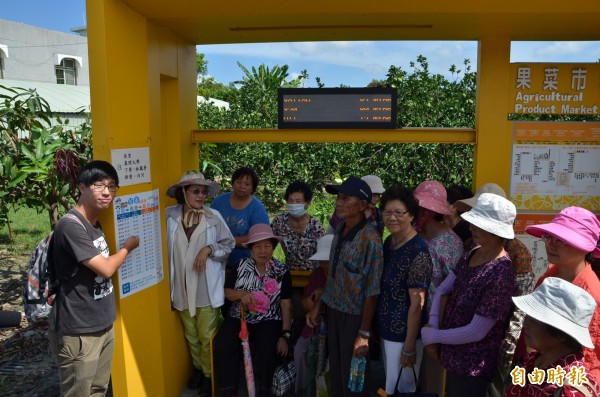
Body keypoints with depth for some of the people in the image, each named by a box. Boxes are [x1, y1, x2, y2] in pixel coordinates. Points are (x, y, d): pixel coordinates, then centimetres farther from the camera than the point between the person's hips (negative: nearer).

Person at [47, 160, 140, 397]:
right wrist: (128, 246, -5)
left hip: (103, 325, 8)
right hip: (77, 332, -8)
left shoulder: (95, 224, 8)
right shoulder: (71, 226, -21)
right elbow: (106, 269, -20)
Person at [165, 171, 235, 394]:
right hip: (182, 287, 2)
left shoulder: (213, 216, -9)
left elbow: (229, 244, 0)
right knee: (191, 335, 20)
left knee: (207, 335, 7)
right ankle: (198, 368, 42)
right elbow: (165, 248, 3)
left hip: (207, 287, -2)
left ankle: (209, 374, 29)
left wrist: (209, 249, -17)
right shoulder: (170, 216, -6)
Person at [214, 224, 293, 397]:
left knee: (267, 350, -30)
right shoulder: (242, 265, 3)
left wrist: (285, 335, -9)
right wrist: (241, 294, -16)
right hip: (238, 318, 2)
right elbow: (226, 292, 6)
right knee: (223, 346, -25)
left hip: (268, 321, -2)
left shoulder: (282, 271, -2)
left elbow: (286, 306, -2)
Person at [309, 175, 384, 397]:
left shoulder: (370, 239, -22)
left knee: (352, 378, 11)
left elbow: (372, 292, -20)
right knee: (335, 371, 21)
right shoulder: (339, 229, 0)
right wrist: (319, 306, 12)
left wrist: (364, 333, -17)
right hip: (333, 312, 6)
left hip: (355, 317, -6)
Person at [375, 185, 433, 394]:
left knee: (400, 389, 10)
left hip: (404, 334, -8)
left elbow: (417, 304, -21)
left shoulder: (418, 251, -22)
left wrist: (409, 347, -17)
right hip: (385, 329, 8)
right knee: (389, 385, 23)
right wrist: (380, 327, 13)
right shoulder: (388, 242, 3)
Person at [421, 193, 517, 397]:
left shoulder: (501, 274, -28)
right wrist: (433, 325, -12)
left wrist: (432, 336, -15)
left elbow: (475, 332, -26)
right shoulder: (471, 254, -2)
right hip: (454, 356, 7)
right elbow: (442, 290, 3)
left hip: (473, 366, -7)